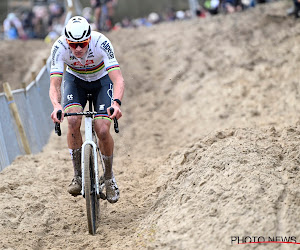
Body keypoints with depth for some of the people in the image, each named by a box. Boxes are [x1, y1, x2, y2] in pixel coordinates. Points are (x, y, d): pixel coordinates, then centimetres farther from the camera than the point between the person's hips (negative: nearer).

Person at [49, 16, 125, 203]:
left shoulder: (101, 43, -35)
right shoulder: (59, 47, -31)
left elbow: (118, 79, -42)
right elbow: (54, 85, -34)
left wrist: (117, 102, -61)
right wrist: (56, 105, -55)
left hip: (102, 79, -1)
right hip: (75, 80, 1)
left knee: (103, 130, -17)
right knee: (73, 120, -25)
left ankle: (109, 177, 7)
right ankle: (78, 175, -9)